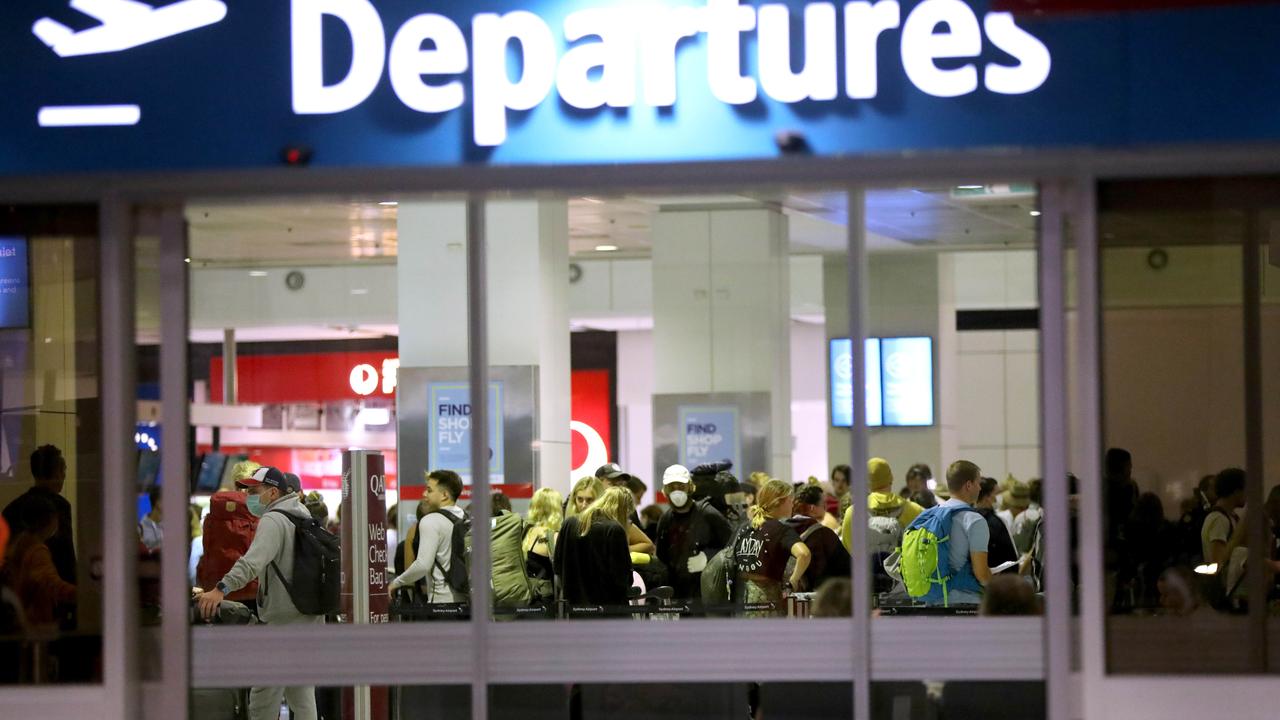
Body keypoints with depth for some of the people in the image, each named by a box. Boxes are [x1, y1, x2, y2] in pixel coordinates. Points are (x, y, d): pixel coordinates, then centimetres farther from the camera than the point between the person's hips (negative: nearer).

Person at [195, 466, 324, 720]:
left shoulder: (273, 520, -15)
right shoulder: (304, 517, 15)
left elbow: (254, 561, -32)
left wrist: (222, 589, -42)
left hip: (284, 623, -10)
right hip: (310, 620, 10)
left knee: (263, 699, -7)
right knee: (301, 695, 15)